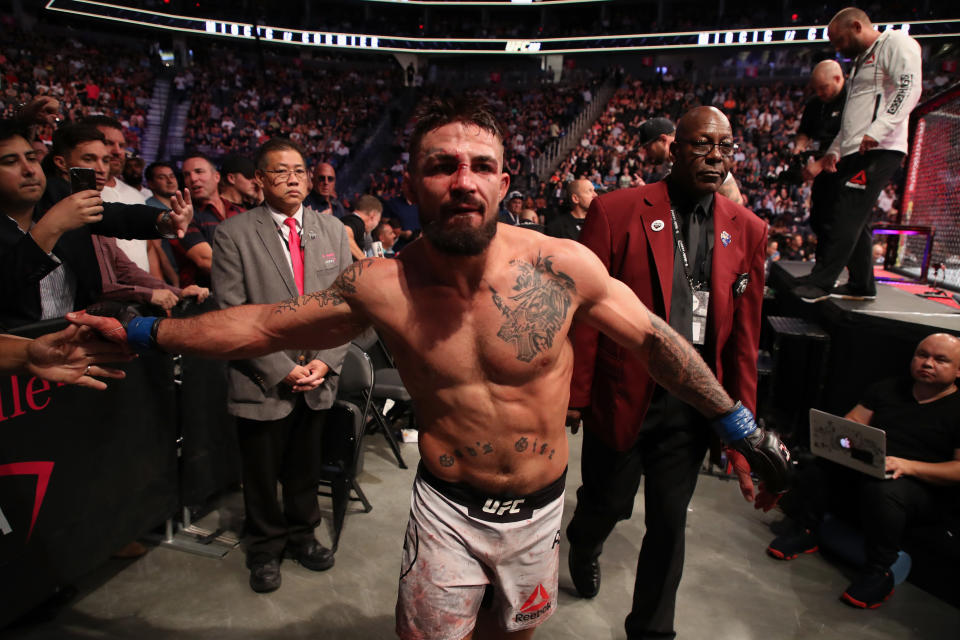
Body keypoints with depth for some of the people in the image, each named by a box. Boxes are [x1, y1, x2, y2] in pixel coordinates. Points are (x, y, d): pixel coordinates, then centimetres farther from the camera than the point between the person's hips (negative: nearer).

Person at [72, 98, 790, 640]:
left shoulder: (563, 266, -19)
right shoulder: (379, 285, -17)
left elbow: (653, 338, -7)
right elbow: (262, 325, -5)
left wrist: (738, 422, 2)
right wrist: (139, 331, -1)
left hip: (539, 506, 2)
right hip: (447, 505, -1)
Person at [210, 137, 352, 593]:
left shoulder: (332, 230, 4)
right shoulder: (233, 234, -7)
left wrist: (325, 361, -7)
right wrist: (281, 369, -14)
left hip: (318, 380, 3)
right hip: (263, 381, -3)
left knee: (305, 470, 19)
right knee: (261, 475, 15)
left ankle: (301, 534, 45)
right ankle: (265, 548, 40)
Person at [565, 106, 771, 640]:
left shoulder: (749, 231, 3)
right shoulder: (616, 211, -8)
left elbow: (744, 335, 5)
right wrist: (575, 395, -7)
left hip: (695, 401, 3)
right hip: (624, 393, -2)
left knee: (670, 521, 14)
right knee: (609, 504, 16)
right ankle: (584, 547, 54)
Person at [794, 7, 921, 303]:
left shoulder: (896, 42, -1)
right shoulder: (862, 60, 28)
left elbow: (909, 88, -16)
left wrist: (878, 130, -27)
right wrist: (834, 151, 18)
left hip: (878, 152, -10)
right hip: (854, 154, 10)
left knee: (844, 219, -14)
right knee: (853, 220, 9)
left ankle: (820, 283, -12)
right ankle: (862, 285, 17)